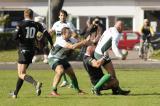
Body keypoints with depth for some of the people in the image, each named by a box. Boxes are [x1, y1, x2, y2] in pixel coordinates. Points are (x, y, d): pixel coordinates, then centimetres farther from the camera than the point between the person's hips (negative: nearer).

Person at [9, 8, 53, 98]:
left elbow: (15, 37, -14)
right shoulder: (37, 25, 2)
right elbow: (47, 34, -3)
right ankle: (15, 93, 24)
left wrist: (20, 38, 8)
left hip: (23, 50, -6)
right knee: (22, 72, 18)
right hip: (32, 51, 6)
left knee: (21, 74, -8)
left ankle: (36, 83, -34)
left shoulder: (21, 24, -8)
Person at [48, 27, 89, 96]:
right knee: (60, 71, -31)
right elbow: (72, 46, -37)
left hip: (63, 59, 8)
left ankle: (78, 90, 29)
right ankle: (53, 91, -26)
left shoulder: (71, 39, -4)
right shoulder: (60, 40, -28)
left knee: (71, 73, 8)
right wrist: (83, 42, -36)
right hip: (54, 58, -8)